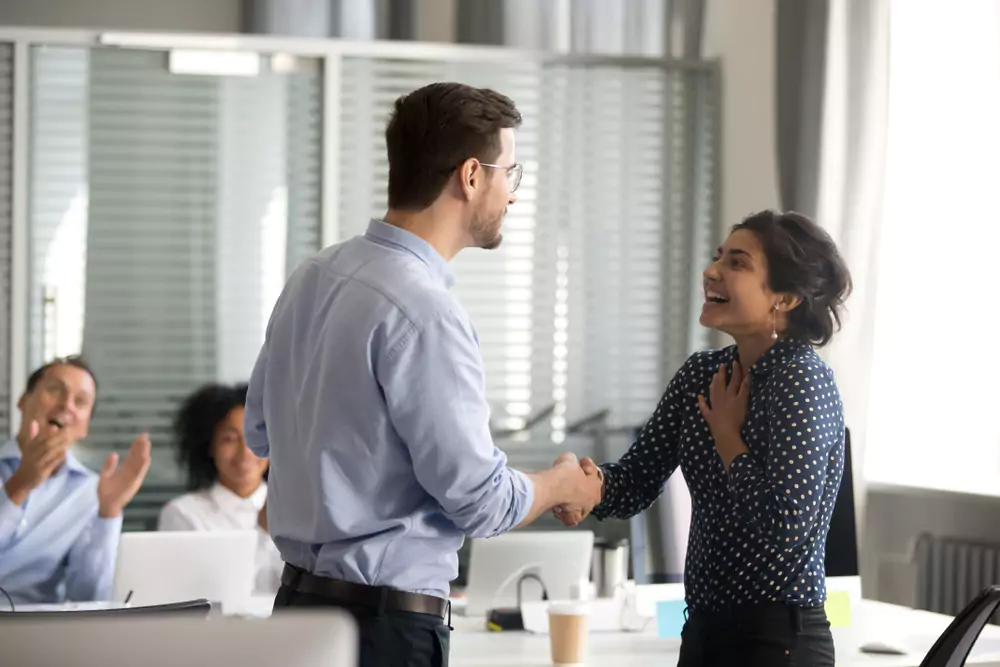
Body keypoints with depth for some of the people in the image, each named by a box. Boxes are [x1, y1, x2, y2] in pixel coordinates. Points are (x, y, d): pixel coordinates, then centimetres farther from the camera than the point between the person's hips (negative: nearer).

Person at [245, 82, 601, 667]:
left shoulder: (313, 278, 7)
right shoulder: (424, 311, -20)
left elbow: (261, 430, 19)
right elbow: (480, 500, -16)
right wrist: (564, 486, 4)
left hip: (299, 597, 9)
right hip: (386, 619, -9)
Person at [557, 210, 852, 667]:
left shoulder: (802, 381, -15)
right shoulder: (701, 375, 6)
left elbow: (784, 526, -25)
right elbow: (635, 486, 8)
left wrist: (725, 432, -12)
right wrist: (589, 482, -14)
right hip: (704, 630, 7)